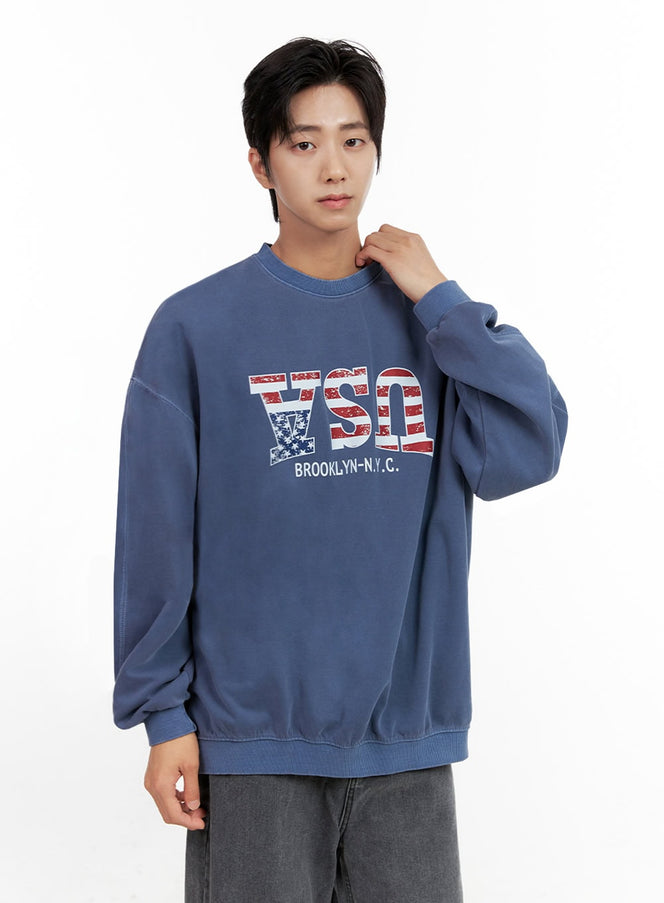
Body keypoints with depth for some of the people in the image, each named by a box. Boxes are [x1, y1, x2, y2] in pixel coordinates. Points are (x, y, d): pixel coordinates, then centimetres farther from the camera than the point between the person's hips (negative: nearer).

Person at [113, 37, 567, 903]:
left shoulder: (430, 318, 7)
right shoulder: (196, 327, -2)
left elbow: (526, 453, -7)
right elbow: (155, 536, -2)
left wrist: (438, 296, -7)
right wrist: (163, 715, -5)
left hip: (407, 737, 3)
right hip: (252, 740, -2)